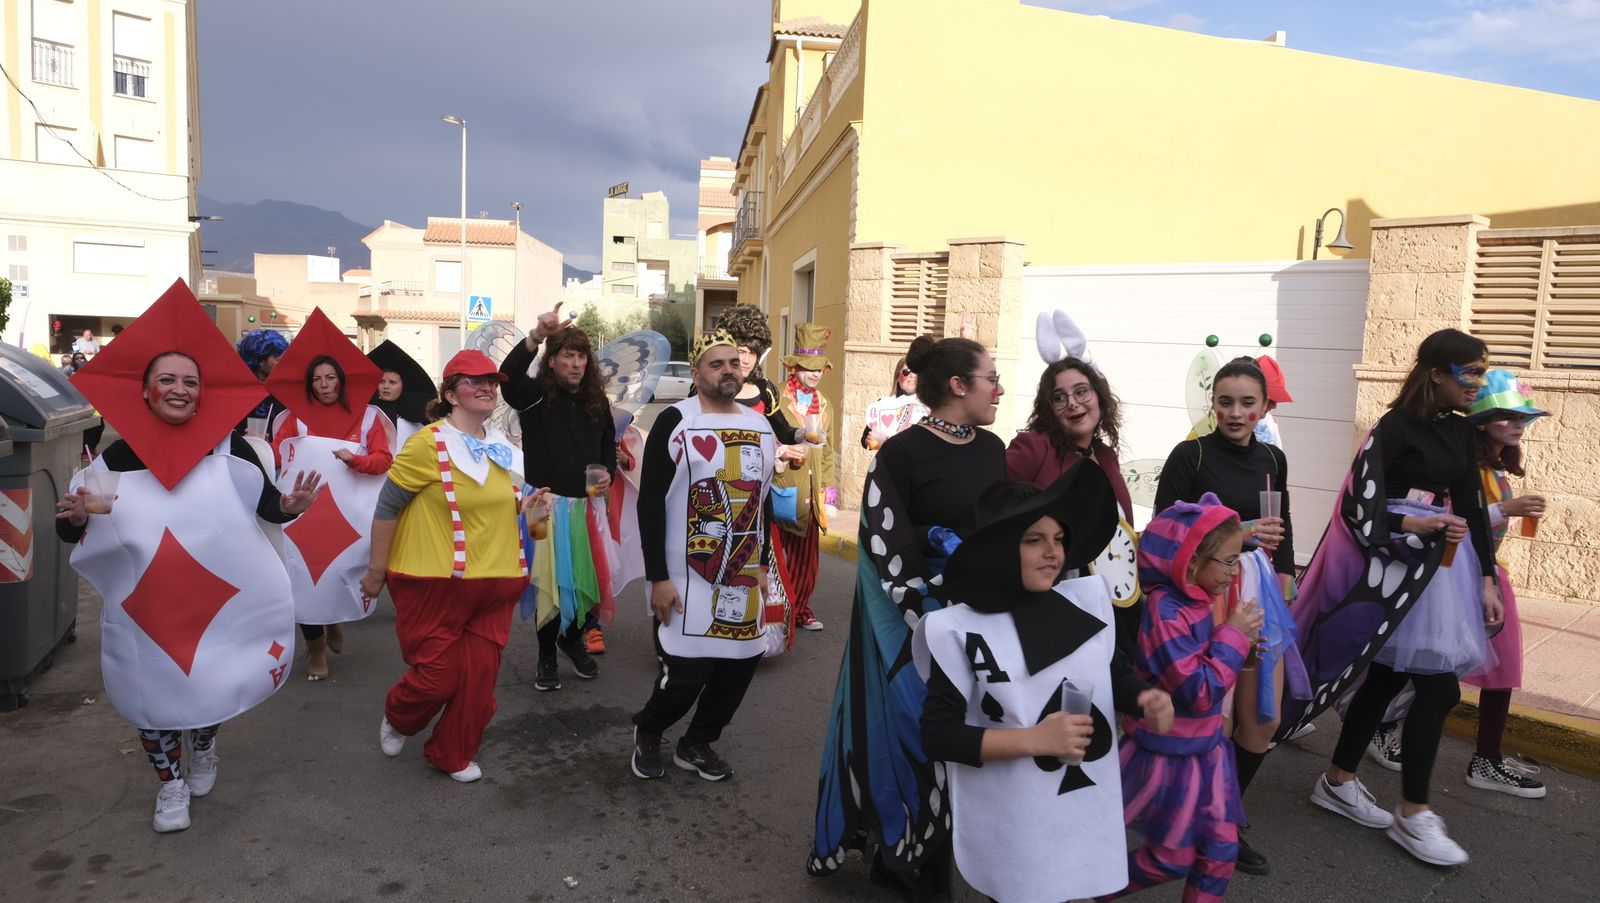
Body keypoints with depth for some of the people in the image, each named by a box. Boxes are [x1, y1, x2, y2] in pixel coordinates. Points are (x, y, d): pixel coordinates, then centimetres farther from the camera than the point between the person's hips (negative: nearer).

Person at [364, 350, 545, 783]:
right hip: (435, 583, -6)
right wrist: (377, 570, -6)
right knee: (436, 676, 3)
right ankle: (397, 718, 37)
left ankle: (452, 754, 31)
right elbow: (387, 506, -9)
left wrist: (524, 509, 1)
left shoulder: (501, 445, 8)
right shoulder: (428, 443, -13)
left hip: (493, 583, 6)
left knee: (479, 678, 9)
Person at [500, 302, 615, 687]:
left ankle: (574, 638, 34)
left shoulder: (597, 401, 7)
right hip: (547, 504, -4)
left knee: (587, 576, 8)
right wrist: (536, 337, -43)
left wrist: (608, 473, -3)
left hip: (586, 505, 4)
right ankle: (546, 656, 19)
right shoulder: (536, 395, -7)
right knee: (549, 580, 1)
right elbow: (508, 375, -29)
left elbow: (609, 446, 19)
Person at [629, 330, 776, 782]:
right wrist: (658, 579, -15)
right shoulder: (675, 422, -10)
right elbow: (650, 504, -11)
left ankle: (697, 744, 31)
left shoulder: (760, 427, 10)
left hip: (743, 577, 6)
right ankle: (647, 733, 26)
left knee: (740, 665, 7)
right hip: (687, 578, -6)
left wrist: (762, 565, 15)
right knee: (686, 673, -6)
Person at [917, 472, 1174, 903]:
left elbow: (1116, 674, 13)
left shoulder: (1089, 599, -3)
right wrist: (1034, 739, -21)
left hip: (1091, 817, 4)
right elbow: (937, 736, -14)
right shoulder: (960, 629, -15)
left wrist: (1146, 699, -9)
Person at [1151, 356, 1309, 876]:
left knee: (1263, 723, 10)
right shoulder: (1190, 454, -9)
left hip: (1259, 591, 6)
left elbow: (1282, 535, 16)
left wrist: (1279, 596, 9)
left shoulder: (1272, 459, 8)